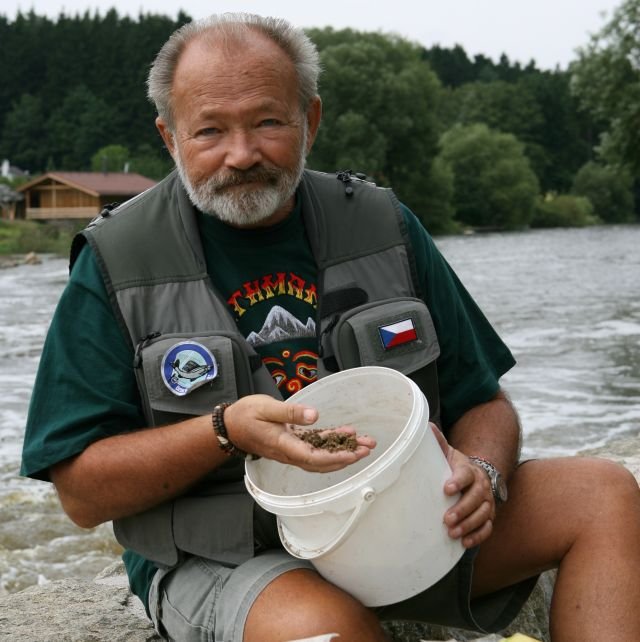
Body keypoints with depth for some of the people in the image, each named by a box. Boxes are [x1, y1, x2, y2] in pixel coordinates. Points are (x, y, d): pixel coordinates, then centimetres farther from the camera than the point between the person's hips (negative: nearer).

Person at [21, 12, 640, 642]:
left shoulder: (381, 227, 4)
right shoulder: (116, 264, -6)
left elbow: (482, 401, 9)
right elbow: (81, 493, -7)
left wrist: (482, 474, -15)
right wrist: (227, 431, -23)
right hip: (222, 560, -4)